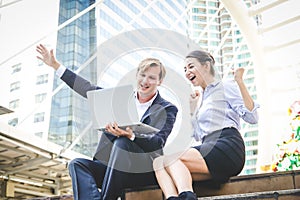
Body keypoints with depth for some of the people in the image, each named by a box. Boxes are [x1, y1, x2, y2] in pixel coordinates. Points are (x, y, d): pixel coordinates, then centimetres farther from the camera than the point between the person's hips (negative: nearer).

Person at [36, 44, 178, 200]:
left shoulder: (168, 110, 4)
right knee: (77, 164, -20)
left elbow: (157, 143, -10)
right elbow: (89, 89, 16)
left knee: (122, 142, -32)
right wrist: (55, 65, 15)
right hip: (114, 168, 5)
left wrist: (130, 135, -31)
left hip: (146, 171, -4)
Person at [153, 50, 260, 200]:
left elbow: (252, 117, -7)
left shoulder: (225, 87, 7)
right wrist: (192, 108, 22)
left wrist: (240, 82, -14)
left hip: (227, 147, -7)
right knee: (159, 163, -18)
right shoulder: (201, 98, 28)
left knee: (169, 158, -25)